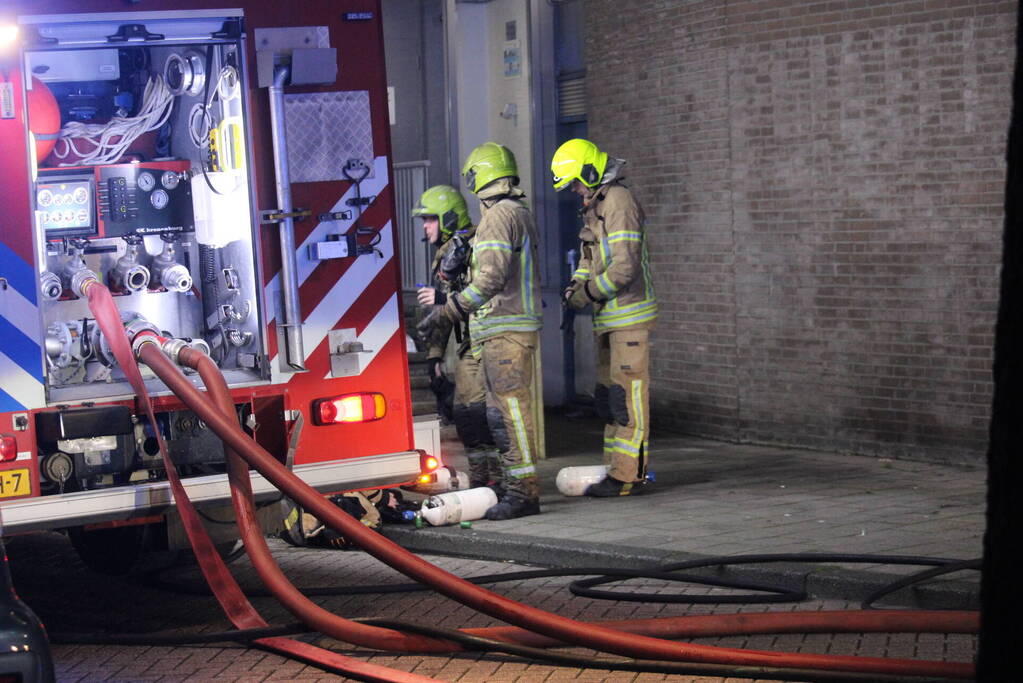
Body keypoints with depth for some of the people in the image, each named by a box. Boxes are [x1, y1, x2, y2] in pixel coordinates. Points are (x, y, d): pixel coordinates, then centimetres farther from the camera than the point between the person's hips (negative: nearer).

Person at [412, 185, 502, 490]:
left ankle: (499, 477, -9)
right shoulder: (445, 254, 19)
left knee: (483, 410, -13)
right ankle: (480, 479, 17)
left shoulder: (476, 247, -12)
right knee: (464, 411, 9)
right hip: (467, 349, 10)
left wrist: (445, 299, -24)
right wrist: (434, 353, 21)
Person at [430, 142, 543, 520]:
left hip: (505, 330, -10)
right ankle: (515, 486, 18)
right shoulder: (521, 213, 19)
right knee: (499, 411, 14)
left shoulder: (498, 216, -13)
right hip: (508, 329, 10)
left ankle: (524, 492, -11)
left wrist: (450, 309, -20)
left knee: (511, 406, -10)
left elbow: (492, 276, -23)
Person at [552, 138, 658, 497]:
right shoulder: (595, 206, 17)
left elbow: (625, 268, -22)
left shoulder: (619, 202, -15)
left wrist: (586, 294, -14)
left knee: (627, 393, -8)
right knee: (608, 393, 13)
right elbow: (590, 259, 26)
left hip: (630, 315, -10)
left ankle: (628, 474, -6)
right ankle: (615, 467, 20)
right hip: (609, 318, 10)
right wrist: (576, 284, 6)